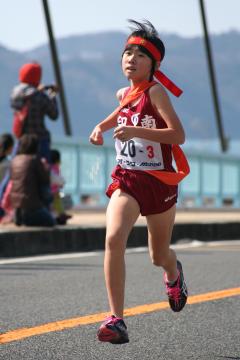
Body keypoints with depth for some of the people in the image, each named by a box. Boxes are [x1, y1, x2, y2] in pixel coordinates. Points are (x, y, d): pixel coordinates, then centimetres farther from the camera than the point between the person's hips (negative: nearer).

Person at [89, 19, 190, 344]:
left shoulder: (156, 91, -13)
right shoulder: (124, 94, 6)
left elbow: (178, 135, -24)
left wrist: (136, 130, -32)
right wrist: (102, 126, 15)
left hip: (159, 181, -3)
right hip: (126, 180, 4)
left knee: (159, 256, 13)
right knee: (114, 239, -24)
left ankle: (174, 273, 54)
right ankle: (116, 319, -23)